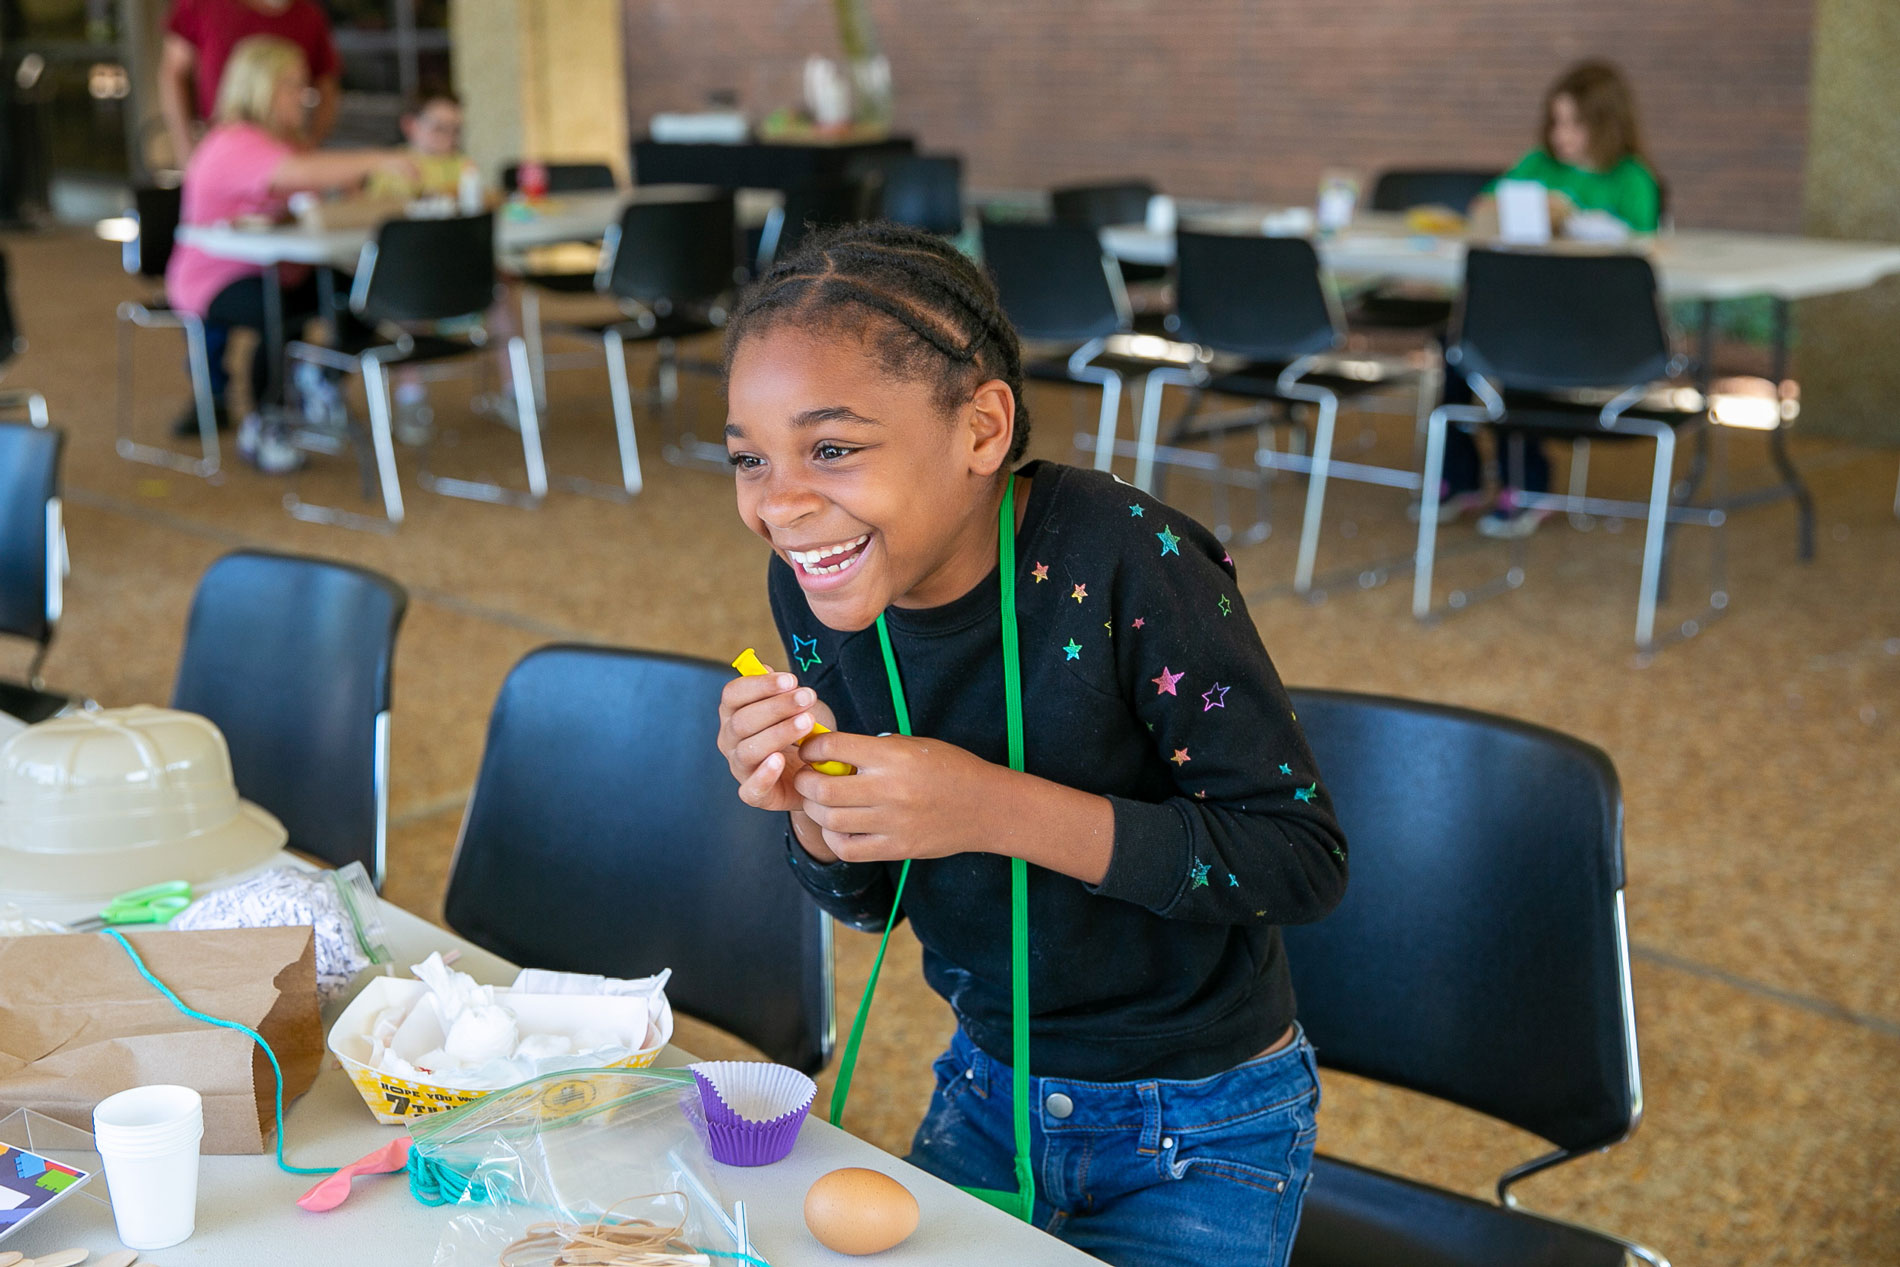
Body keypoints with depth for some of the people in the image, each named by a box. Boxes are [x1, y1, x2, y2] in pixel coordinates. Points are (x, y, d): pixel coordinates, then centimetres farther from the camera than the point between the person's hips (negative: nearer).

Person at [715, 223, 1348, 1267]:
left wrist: (998, 808, -33)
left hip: (1203, 1131, -5)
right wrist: (811, 809, -21)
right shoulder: (816, 585, -9)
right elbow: (872, 902, 2)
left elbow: (1304, 859, -25)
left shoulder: (1122, 565, -27)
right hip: (988, 1093, 5)